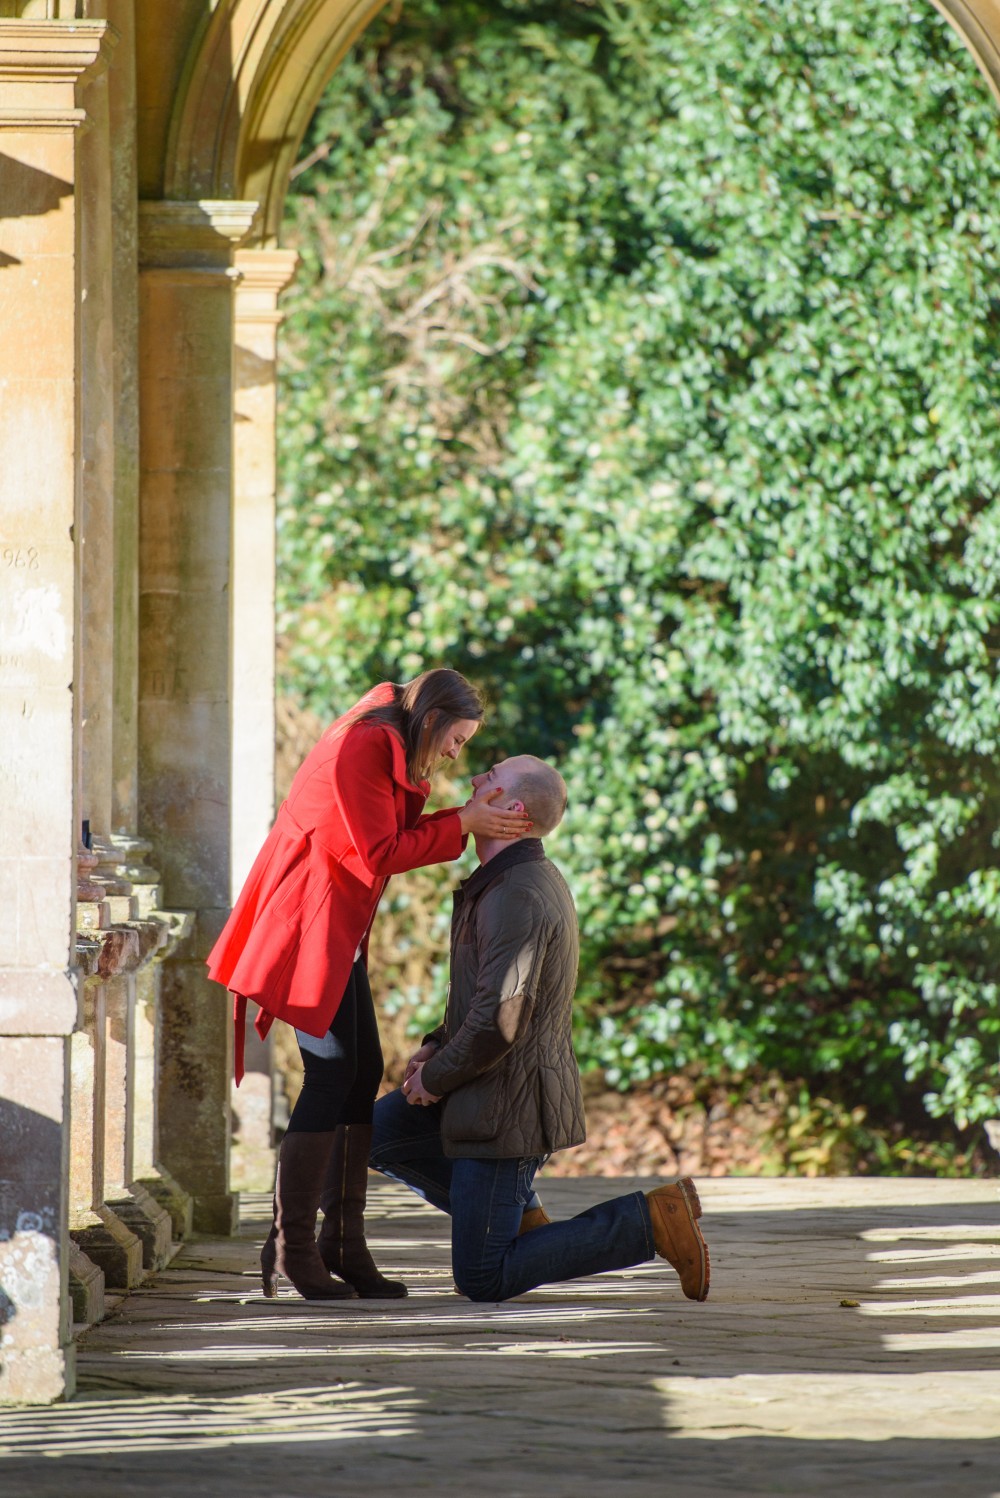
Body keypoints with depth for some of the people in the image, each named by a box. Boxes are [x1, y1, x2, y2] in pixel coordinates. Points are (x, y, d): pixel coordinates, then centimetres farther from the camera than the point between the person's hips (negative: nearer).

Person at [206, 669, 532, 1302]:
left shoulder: (388, 751, 17)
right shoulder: (361, 745, -15)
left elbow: (397, 833, 9)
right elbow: (378, 853, -19)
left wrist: (471, 817, -4)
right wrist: (462, 825, -16)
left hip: (341, 927, 11)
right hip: (310, 921, -11)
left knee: (364, 1073, 6)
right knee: (333, 1073, -12)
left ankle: (343, 1242, 7)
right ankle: (291, 1246, -9)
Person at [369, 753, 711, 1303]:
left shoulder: (517, 898, -23)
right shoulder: (531, 879, 11)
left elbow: (498, 1020, -29)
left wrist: (435, 1079, -13)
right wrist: (437, 1047, 8)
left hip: (507, 1103, -10)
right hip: (491, 1089, 10)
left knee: (482, 1280, -6)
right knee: (378, 1133, 19)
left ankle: (651, 1221, -7)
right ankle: (525, 1221, 15)